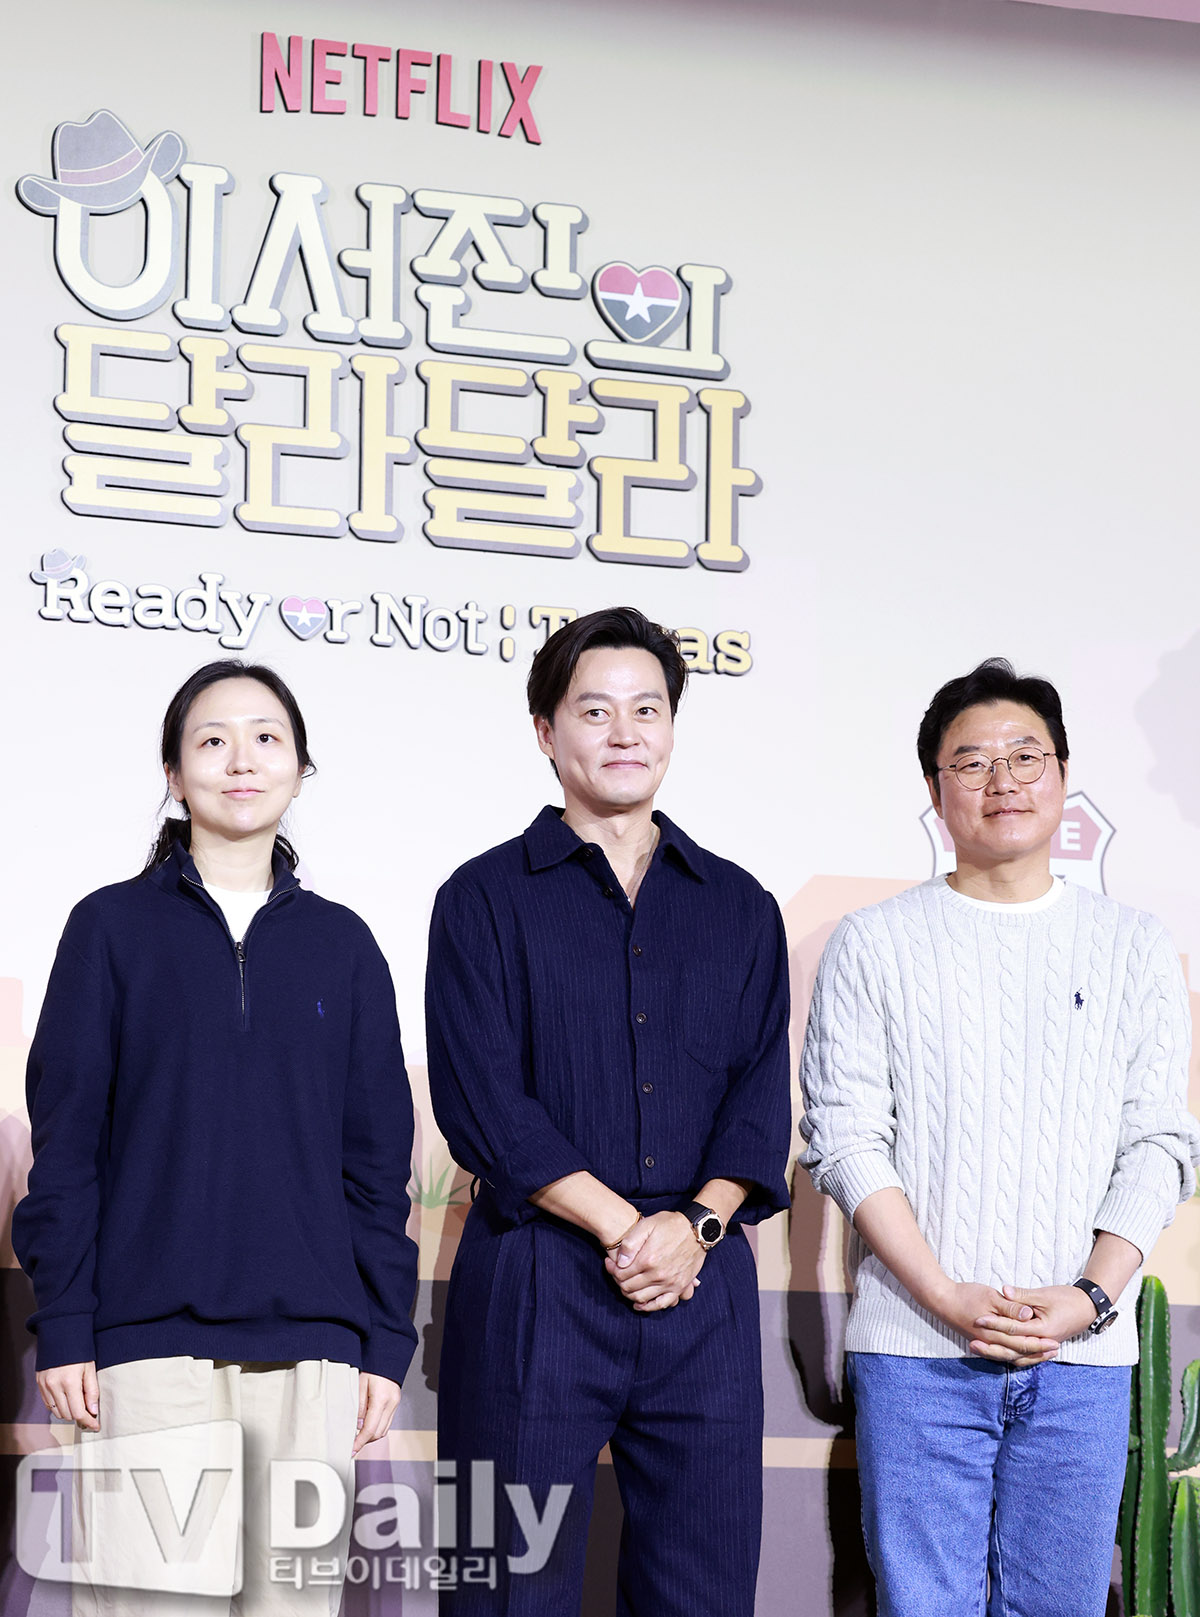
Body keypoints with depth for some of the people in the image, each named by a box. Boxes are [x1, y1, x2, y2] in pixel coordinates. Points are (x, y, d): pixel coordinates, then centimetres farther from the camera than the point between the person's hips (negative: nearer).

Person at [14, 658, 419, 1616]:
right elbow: (66, 1140, 4)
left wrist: (387, 1339, 6)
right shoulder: (113, 928, 6)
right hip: (147, 1335, -2)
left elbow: (378, 1159, 12)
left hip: (309, 1341, 2)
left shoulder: (340, 944, 11)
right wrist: (62, 1325, -3)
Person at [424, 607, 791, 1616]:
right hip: (535, 1287, -3)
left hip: (704, 1287, 3)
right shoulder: (486, 899, 5)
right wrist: (621, 1225, -12)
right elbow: (483, 1102, -5)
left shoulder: (740, 907, 16)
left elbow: (762, 1096, 8)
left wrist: (696, 1223, -9)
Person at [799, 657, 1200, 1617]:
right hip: (917, 1350, -2)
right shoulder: (875, 945, 5)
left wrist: (1089, 1297, -9)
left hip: (1084, 1352, 2)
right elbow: (844, 1140, -1)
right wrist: (949, 1300, -12)